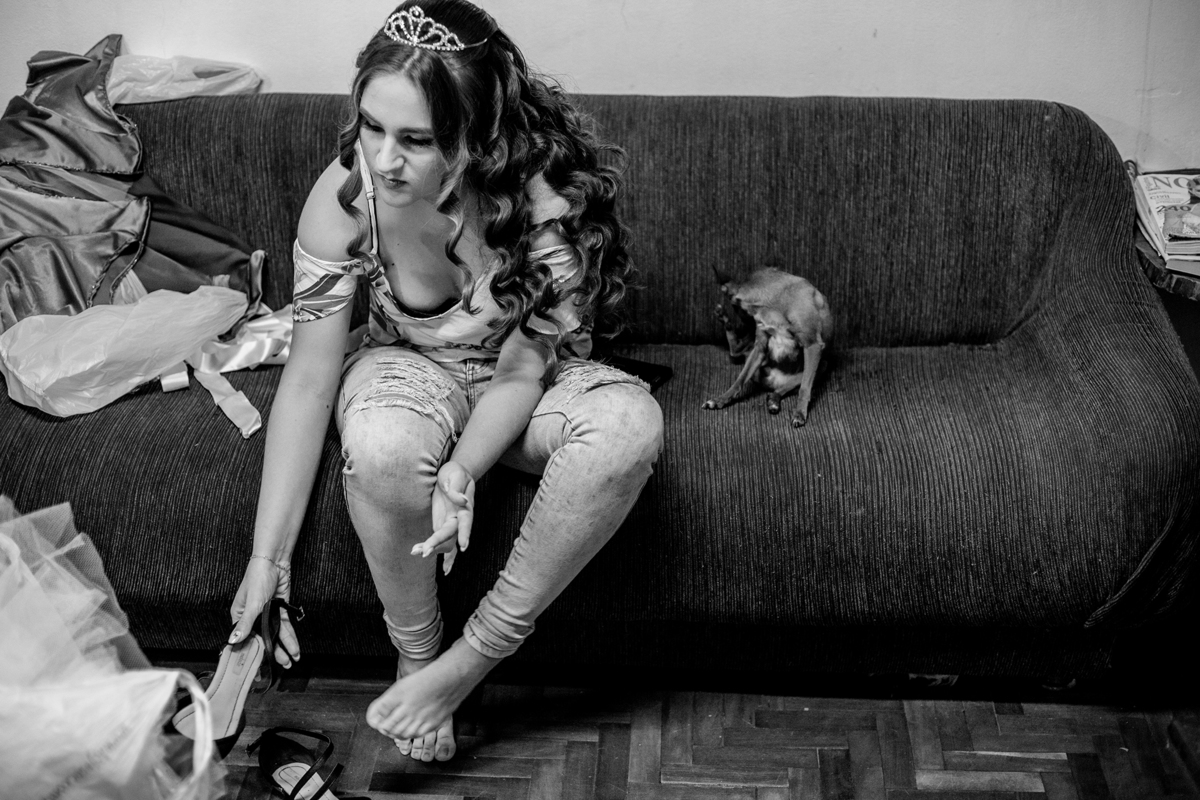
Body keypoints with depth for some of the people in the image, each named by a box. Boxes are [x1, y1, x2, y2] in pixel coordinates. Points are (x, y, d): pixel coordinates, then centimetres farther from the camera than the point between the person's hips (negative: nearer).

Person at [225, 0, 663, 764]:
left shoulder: (549, 205, -30)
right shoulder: (343, 196, -25)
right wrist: (269, 559, -20)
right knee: (385, 442, -37)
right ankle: (417, 656, -10)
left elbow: (521, 373, -19)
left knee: (631, 424, -33)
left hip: (525, 379, 0)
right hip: (409, 365, 0)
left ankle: (475, 656, -19)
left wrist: (462, 471, -40)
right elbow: (307, 383, -20)